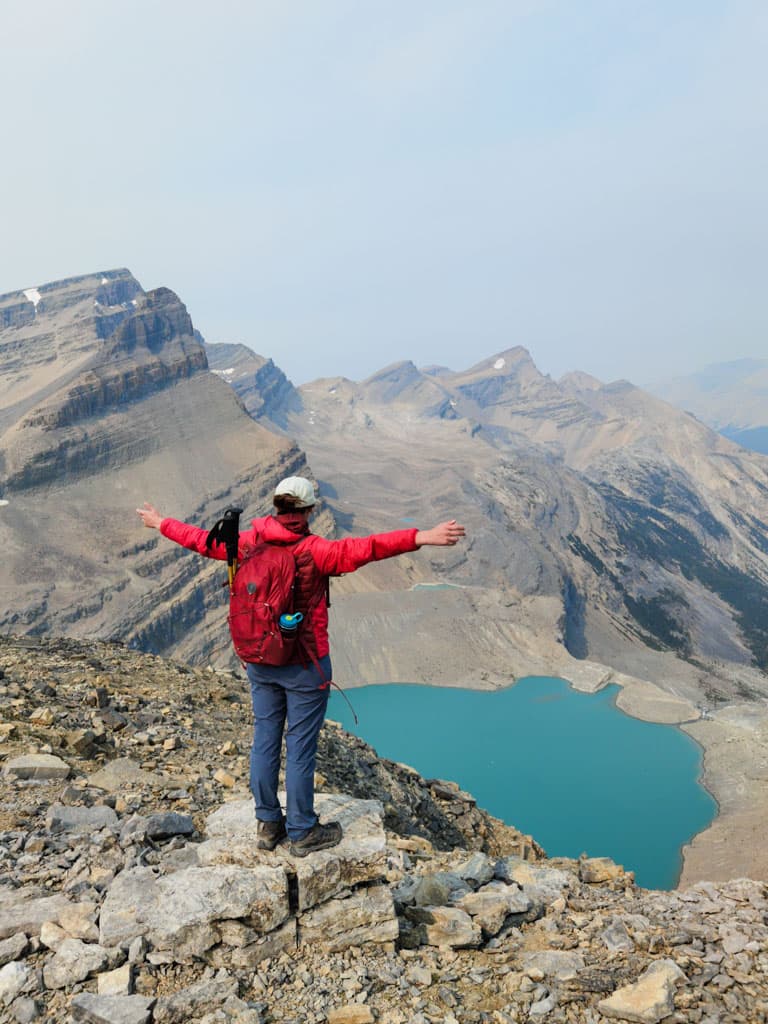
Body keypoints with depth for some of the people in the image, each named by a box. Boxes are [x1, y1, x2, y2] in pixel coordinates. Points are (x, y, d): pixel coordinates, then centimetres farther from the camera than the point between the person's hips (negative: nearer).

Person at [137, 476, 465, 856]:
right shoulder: (314, 551, -21)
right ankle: (302, 833, 22)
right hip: (304, 667, -6)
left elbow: (200, 539, 10)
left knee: (265, 740, 17)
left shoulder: (247, 543, -4)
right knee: (300, 748, 7)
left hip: (259, 662, 6)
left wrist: (160, 523, 28)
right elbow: (364, 548, -35)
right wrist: (422, 537, -42)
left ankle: (268, 825, 32)